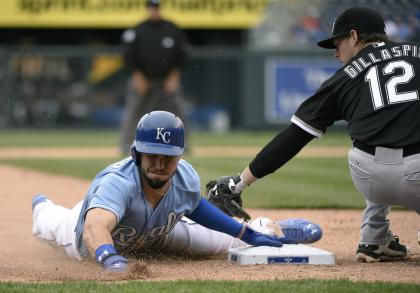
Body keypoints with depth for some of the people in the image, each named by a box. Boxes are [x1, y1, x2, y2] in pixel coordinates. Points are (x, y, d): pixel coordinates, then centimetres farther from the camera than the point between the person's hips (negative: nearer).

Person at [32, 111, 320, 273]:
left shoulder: (186, 178, -33)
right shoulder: (118, 183, -53)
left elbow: (192, 204, -9)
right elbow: (95, 228, -70)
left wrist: (250, 235, -9)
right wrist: (111, 258, -92)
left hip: (154, 236, 3)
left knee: (228, 243, 8)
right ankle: (43, 206, 68)